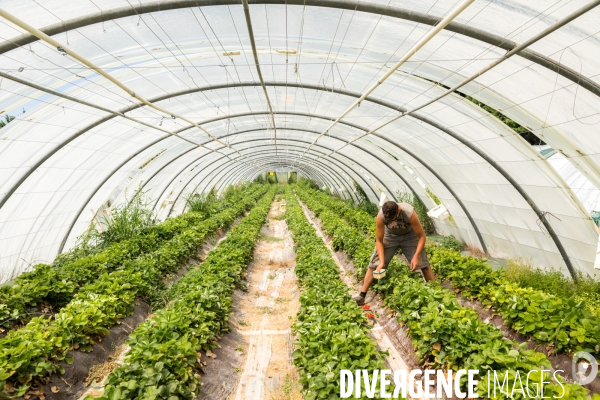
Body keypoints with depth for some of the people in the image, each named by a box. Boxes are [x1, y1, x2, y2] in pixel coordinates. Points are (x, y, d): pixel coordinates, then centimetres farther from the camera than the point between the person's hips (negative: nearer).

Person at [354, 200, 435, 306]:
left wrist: (416, 256, -32)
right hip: (389, 236, 0)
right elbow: (379, 241, -20)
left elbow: (421, 236, -23)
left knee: (423, 263, -5)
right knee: (374, 264, -7)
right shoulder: (380, 216, -33)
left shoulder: (409, 213, -37)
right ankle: (361, 295, 0)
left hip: (409, 235, 0)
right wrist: (382, 262, -29)